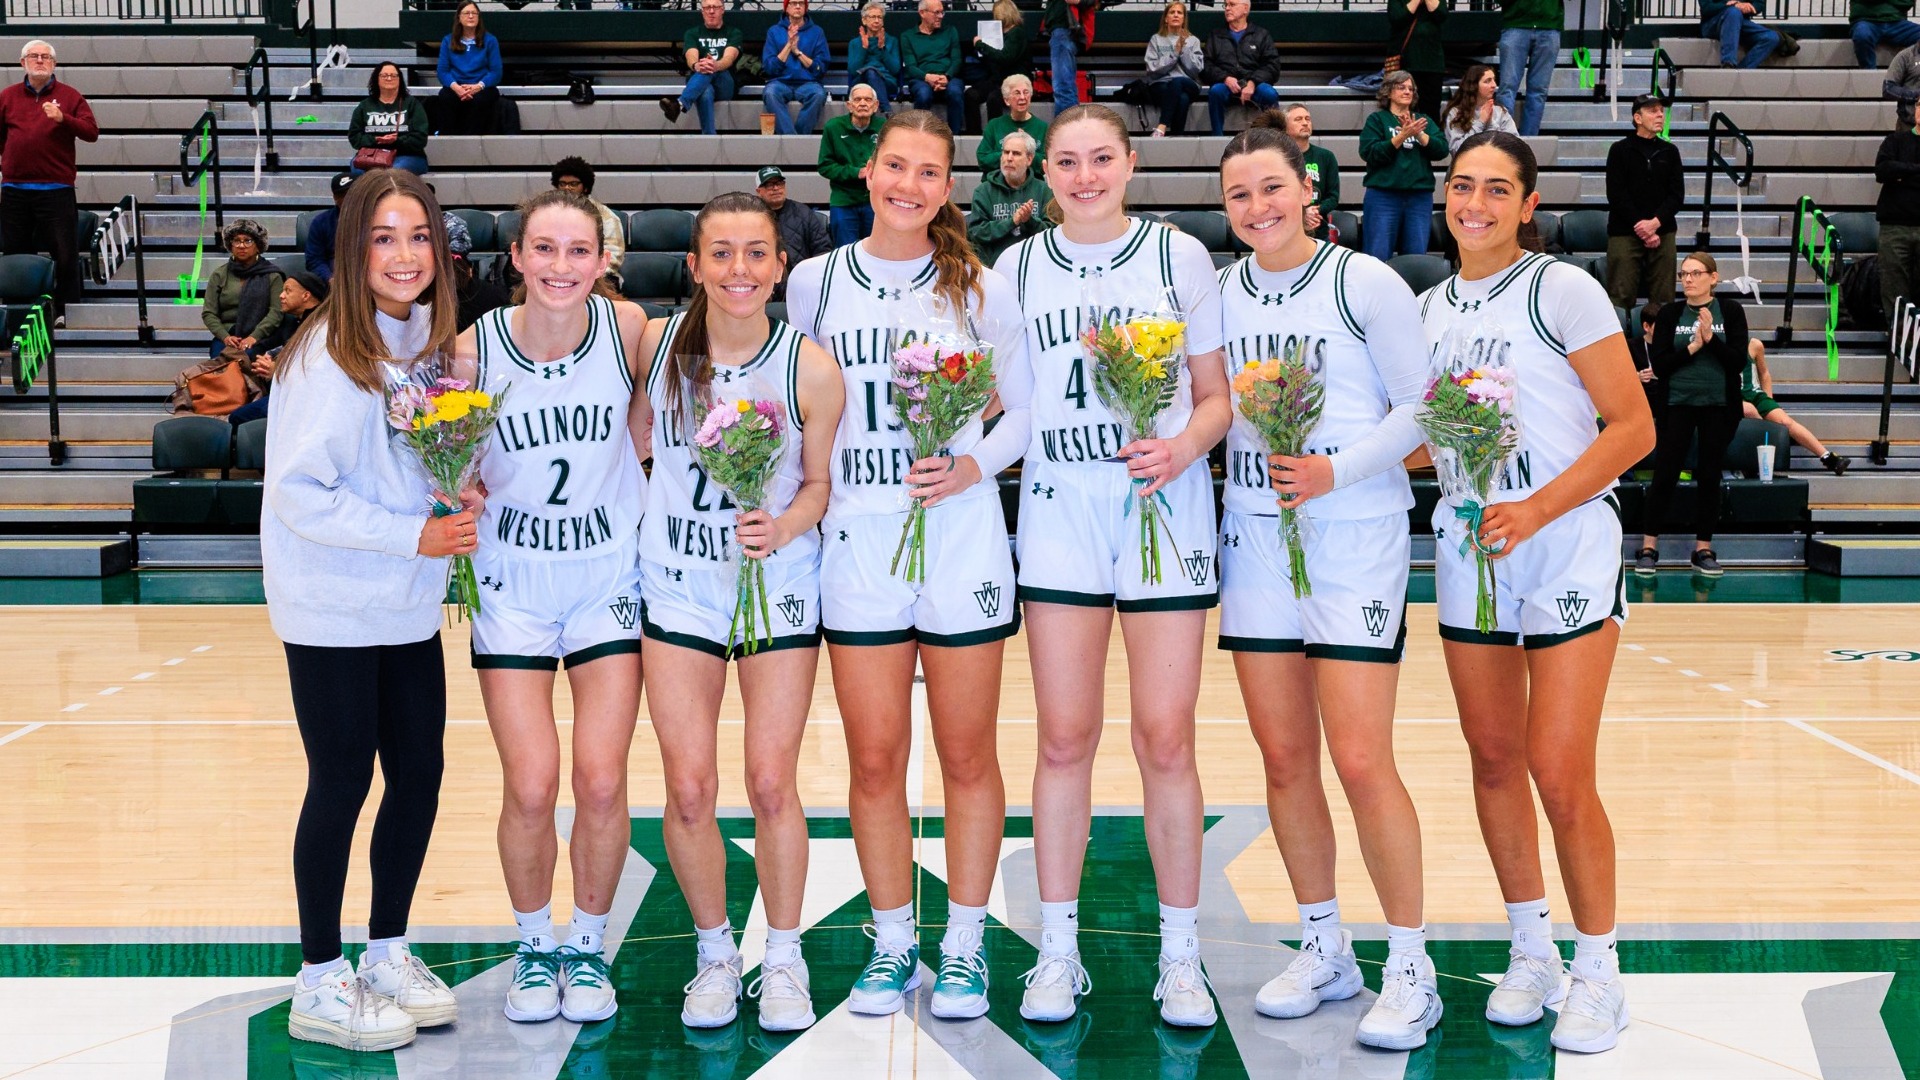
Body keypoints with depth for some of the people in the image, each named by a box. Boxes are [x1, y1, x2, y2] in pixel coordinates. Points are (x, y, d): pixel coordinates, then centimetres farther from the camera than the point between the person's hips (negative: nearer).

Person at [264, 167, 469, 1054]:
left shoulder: (429, 340, 5)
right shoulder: (330, 356, -17)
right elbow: (297, 495, -20)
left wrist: (461, 497, -3)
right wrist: (415, 535, -19)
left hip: (409, 607, 7)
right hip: (332, 611, -7)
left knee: (418, 775, 11)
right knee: (342, 783, 1)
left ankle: (388, 954, 28)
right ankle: (320, 985, 15)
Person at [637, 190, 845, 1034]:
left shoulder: (810, 370, -10)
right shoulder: (656, 344, -4)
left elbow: (822, 484, 1)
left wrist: (784, 527, -18)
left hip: (778, 586, -1)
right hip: (678, 587, 1)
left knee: (771, 783, -2)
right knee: (689, 789, -2)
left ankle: (783, 958, 19)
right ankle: (714, 951, 21)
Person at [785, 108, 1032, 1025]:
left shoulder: (980, 289, 2)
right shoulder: (814, 283, 6)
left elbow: (1026, 410, 5)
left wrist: (973, 466, -12)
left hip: (961, 539, -1)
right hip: (856, 541, 1)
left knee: (967, 754, 5)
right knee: (874, 760, 4)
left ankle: (965, 943, 18)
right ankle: (893, 941, 19)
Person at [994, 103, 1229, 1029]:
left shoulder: (1180, 256, 3)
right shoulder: (1018, 267, 8)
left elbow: (1217, 394, 5)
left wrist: (1184, 446, -14)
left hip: (1164, 505, -1)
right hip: (1058, 506, 1)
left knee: (1165, 739, -2)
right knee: (1064, 738, 3)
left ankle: (1180, 954, 10)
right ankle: (1057, 950, 13)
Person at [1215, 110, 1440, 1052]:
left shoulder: (1364, 283, -5)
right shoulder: (1220, 293, 9)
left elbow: (1420, 408, -6)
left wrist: (1335, 472, -18)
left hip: (1355, 538, -5)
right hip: (1254, 540, 5)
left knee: (1360, 762, -9)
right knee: (1284, 759, 8)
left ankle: (1411, 967, 4)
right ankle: (1324, 950, 22)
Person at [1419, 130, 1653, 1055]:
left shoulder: (1561, 290, -7)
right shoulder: (1429, 308, 10)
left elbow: (1632, 428, -11)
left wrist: (1537, 509, -21)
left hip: (1566, 544, -5)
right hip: (1466, 545, 6)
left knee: (1558, 774, -9)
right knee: (1492, 759, 9)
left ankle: (1596, 971, 7)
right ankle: (1530, 949, 25)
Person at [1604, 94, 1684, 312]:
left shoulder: (1669, 152, 12)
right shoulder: (1620, 151, 3)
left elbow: (1677, 194, 5)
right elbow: (1616, 195, -4)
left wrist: (1655, 223, -11)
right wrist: (1640, 226, -11)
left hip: (1662, 232, 3)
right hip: (1624, 232, -3)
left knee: (1663, 297, 0)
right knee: (1621, 296, -8)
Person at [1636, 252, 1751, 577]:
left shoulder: (1730, 311, 1)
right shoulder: (1670, 314, 2)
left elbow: (1739, 361, -6)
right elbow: (1659, 365, -4)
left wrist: (1711, 339, -18)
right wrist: (1692, 347, -14)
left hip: (1718, 406, 0)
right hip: (1677, 404, 0)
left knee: (1709, 476, 6)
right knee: (1665, 474, -1)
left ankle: (1703, 547, 15)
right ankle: (1649, 546, 5)